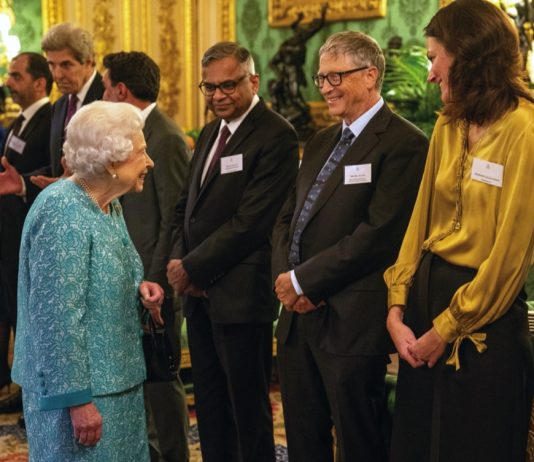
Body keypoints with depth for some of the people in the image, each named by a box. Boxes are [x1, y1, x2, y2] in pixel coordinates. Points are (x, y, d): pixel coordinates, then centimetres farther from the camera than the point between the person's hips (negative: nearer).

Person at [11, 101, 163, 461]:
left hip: (116, 378, 9)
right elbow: (58, 317, -24)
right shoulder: (63, 213, -21)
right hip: (79, 386, -9)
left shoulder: (109, 206, 8)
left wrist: (139, 289, -2)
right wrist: (76, 398, -23)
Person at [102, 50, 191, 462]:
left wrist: (156, 282, -18)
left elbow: (174, 219, -19)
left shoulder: (166, 138, -17)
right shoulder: (137, 132, 10)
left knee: (161, 376, 2)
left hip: (156, 278, -9)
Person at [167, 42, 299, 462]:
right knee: (209, 403, 15)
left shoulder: (276, 136, -13)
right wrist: (179, 261, -1)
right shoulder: (210, 134, 15)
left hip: (240, 294, -8)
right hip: (199, 292, 8)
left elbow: (251, 221, -20)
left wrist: (192, 268, -14)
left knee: (248, 407, 4)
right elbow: (186, 206, 17)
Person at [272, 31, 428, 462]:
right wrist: (285, 276, -3)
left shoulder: (404, 144, -12)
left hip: (352, 321, -8)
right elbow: (287, 219, 17)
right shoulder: (320, 143, 16)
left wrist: (304, 279, -14)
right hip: (298, 314, 8)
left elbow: (379, 232, -19)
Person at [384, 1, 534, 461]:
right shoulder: (449, 126, 7)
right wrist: (398, 307, -2)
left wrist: (447, 327, -11)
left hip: (483, 319, -7)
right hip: (426, 294, 7)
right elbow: (422, 218, 7)